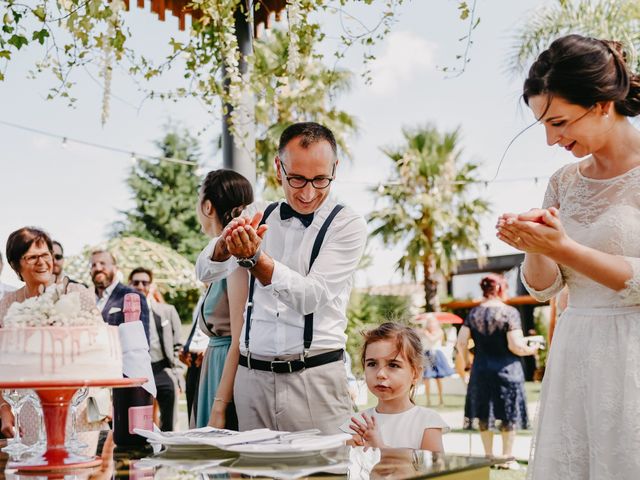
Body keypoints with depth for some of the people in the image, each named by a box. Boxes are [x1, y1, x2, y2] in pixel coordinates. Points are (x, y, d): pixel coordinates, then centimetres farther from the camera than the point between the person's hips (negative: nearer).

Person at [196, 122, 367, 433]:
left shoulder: (348, 225, -3)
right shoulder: (260, 219, 10)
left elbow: (312, 297, -13)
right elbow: (206, 273, 0)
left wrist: (255, 258, -27)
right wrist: (226, 242, -22)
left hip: (315, 381, -3)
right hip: (252, 376, 3)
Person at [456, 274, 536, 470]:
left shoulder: (473, 313, 1)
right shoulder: (509, 312, -12)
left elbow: (461, 343, -1)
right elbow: (515, 346, -17)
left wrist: (467, 361, 15)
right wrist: (531, 350, 2)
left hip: (481, 371, 4)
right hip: (507, 370, -4)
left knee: (484, 415, 13)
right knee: (508, 416, 8)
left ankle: (488, 456, 21)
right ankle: (507, 458, 12)